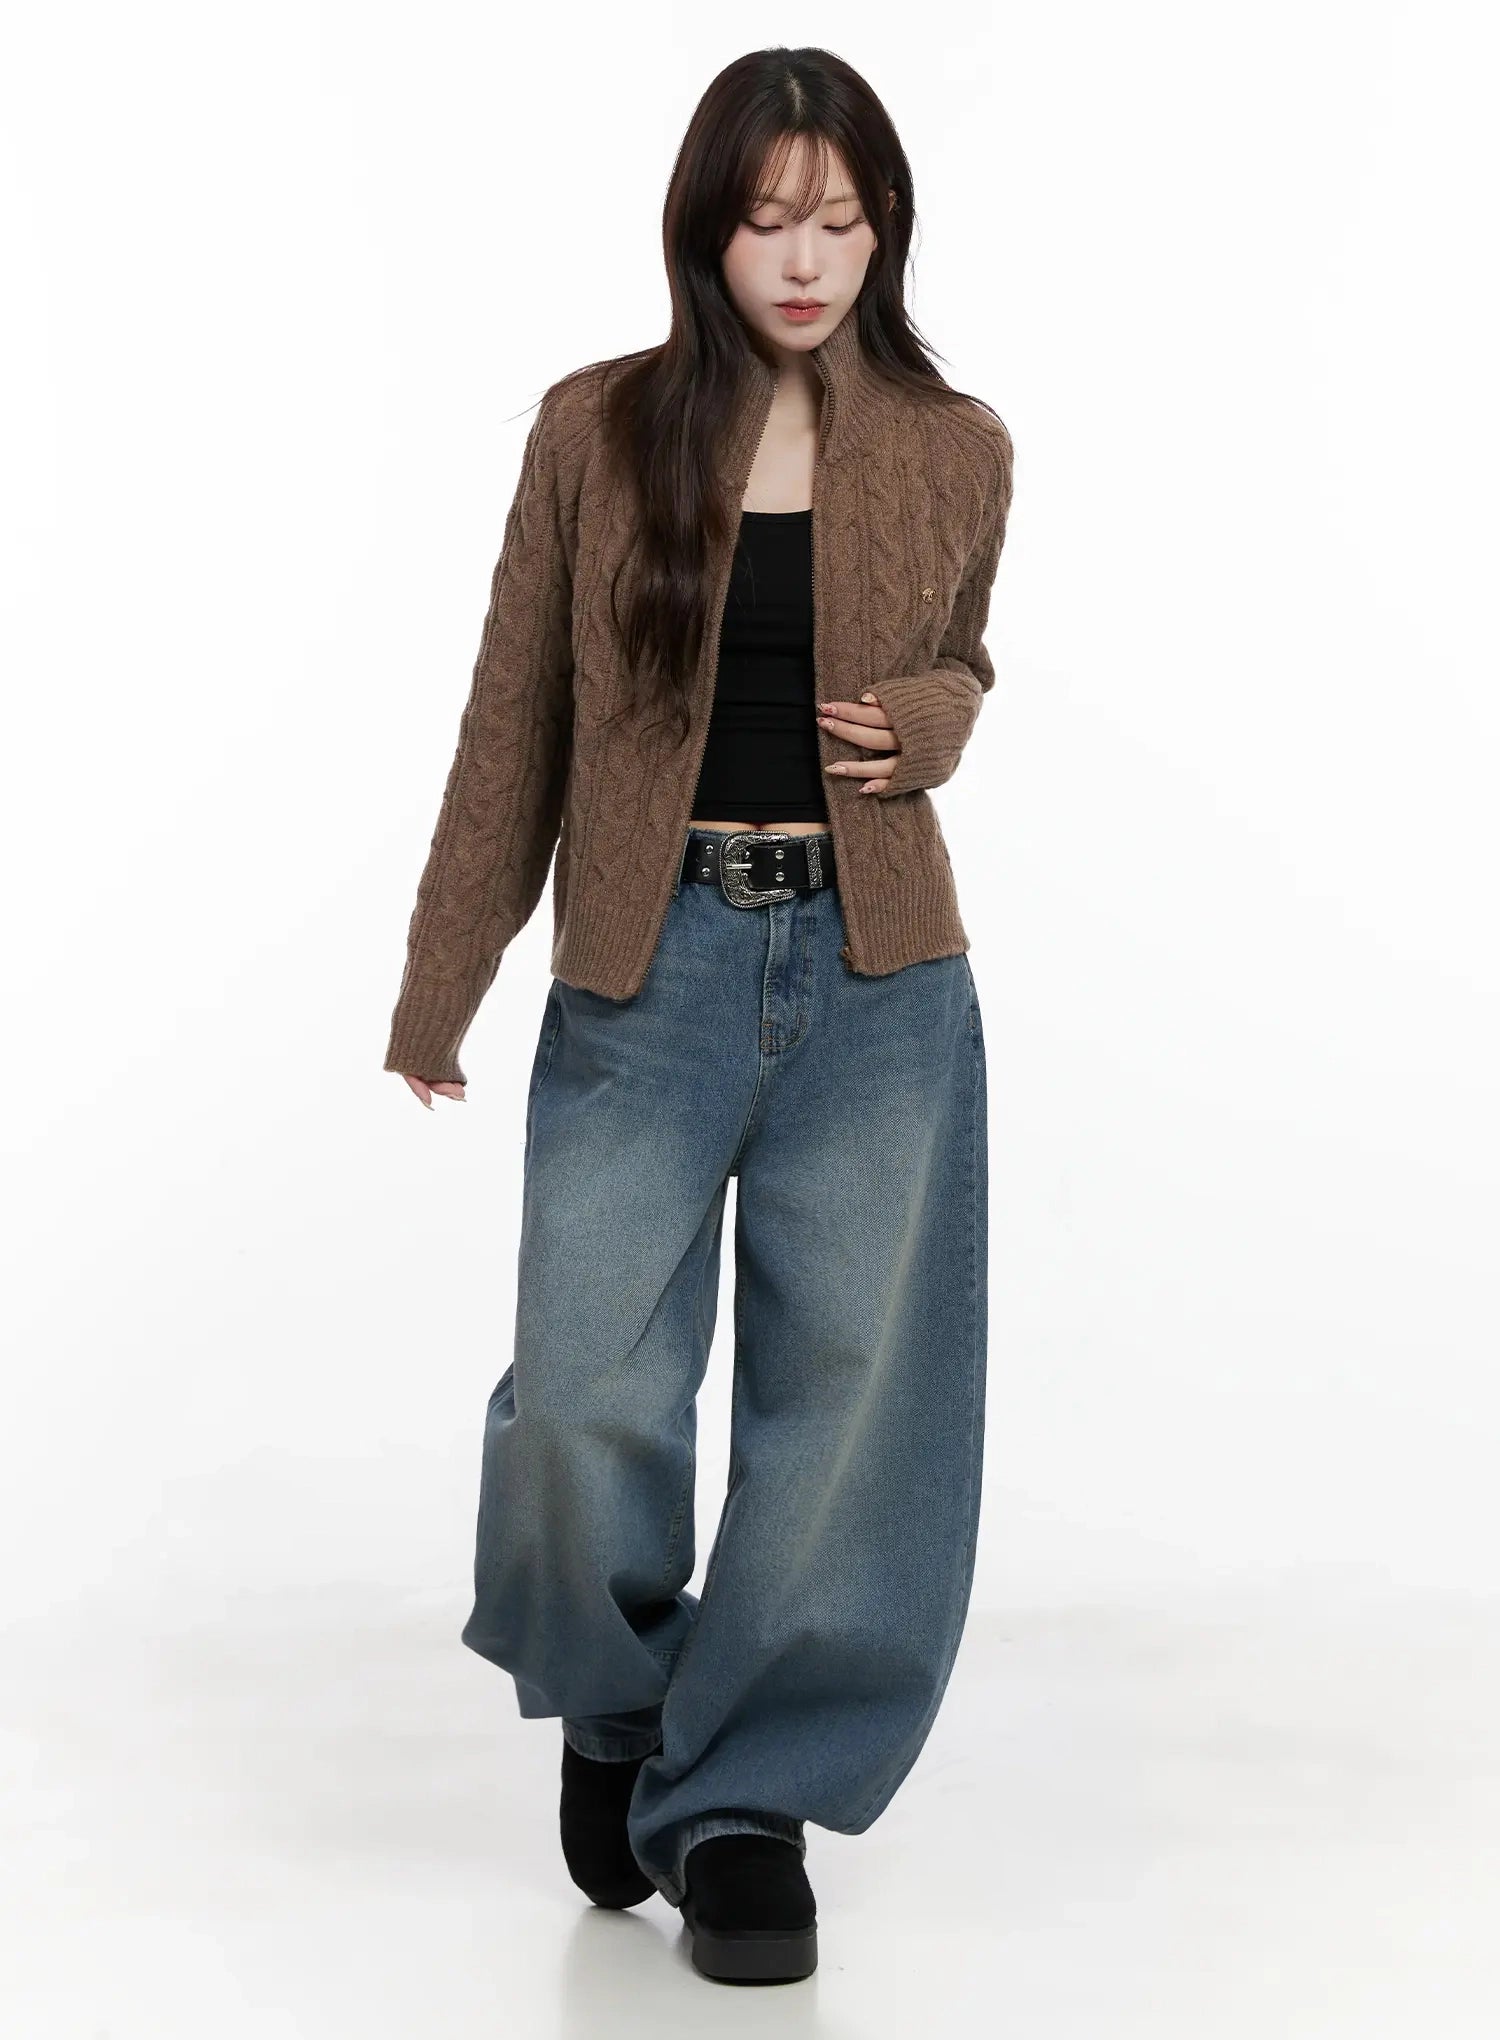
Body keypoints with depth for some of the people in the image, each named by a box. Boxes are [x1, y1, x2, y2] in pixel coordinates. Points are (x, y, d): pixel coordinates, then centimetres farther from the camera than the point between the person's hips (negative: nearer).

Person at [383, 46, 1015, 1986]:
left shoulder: (952, 449, 4)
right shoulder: (597, 427, 1)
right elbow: (516, 717, 6)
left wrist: (921, 723, -5)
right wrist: (439, 985, 7)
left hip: (876, 976, 1)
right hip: (647, 969, -1)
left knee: (847, 1398, 3)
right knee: (586, 1392, -6)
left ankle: (750, 1790, 21)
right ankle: (611, 1699, 26)